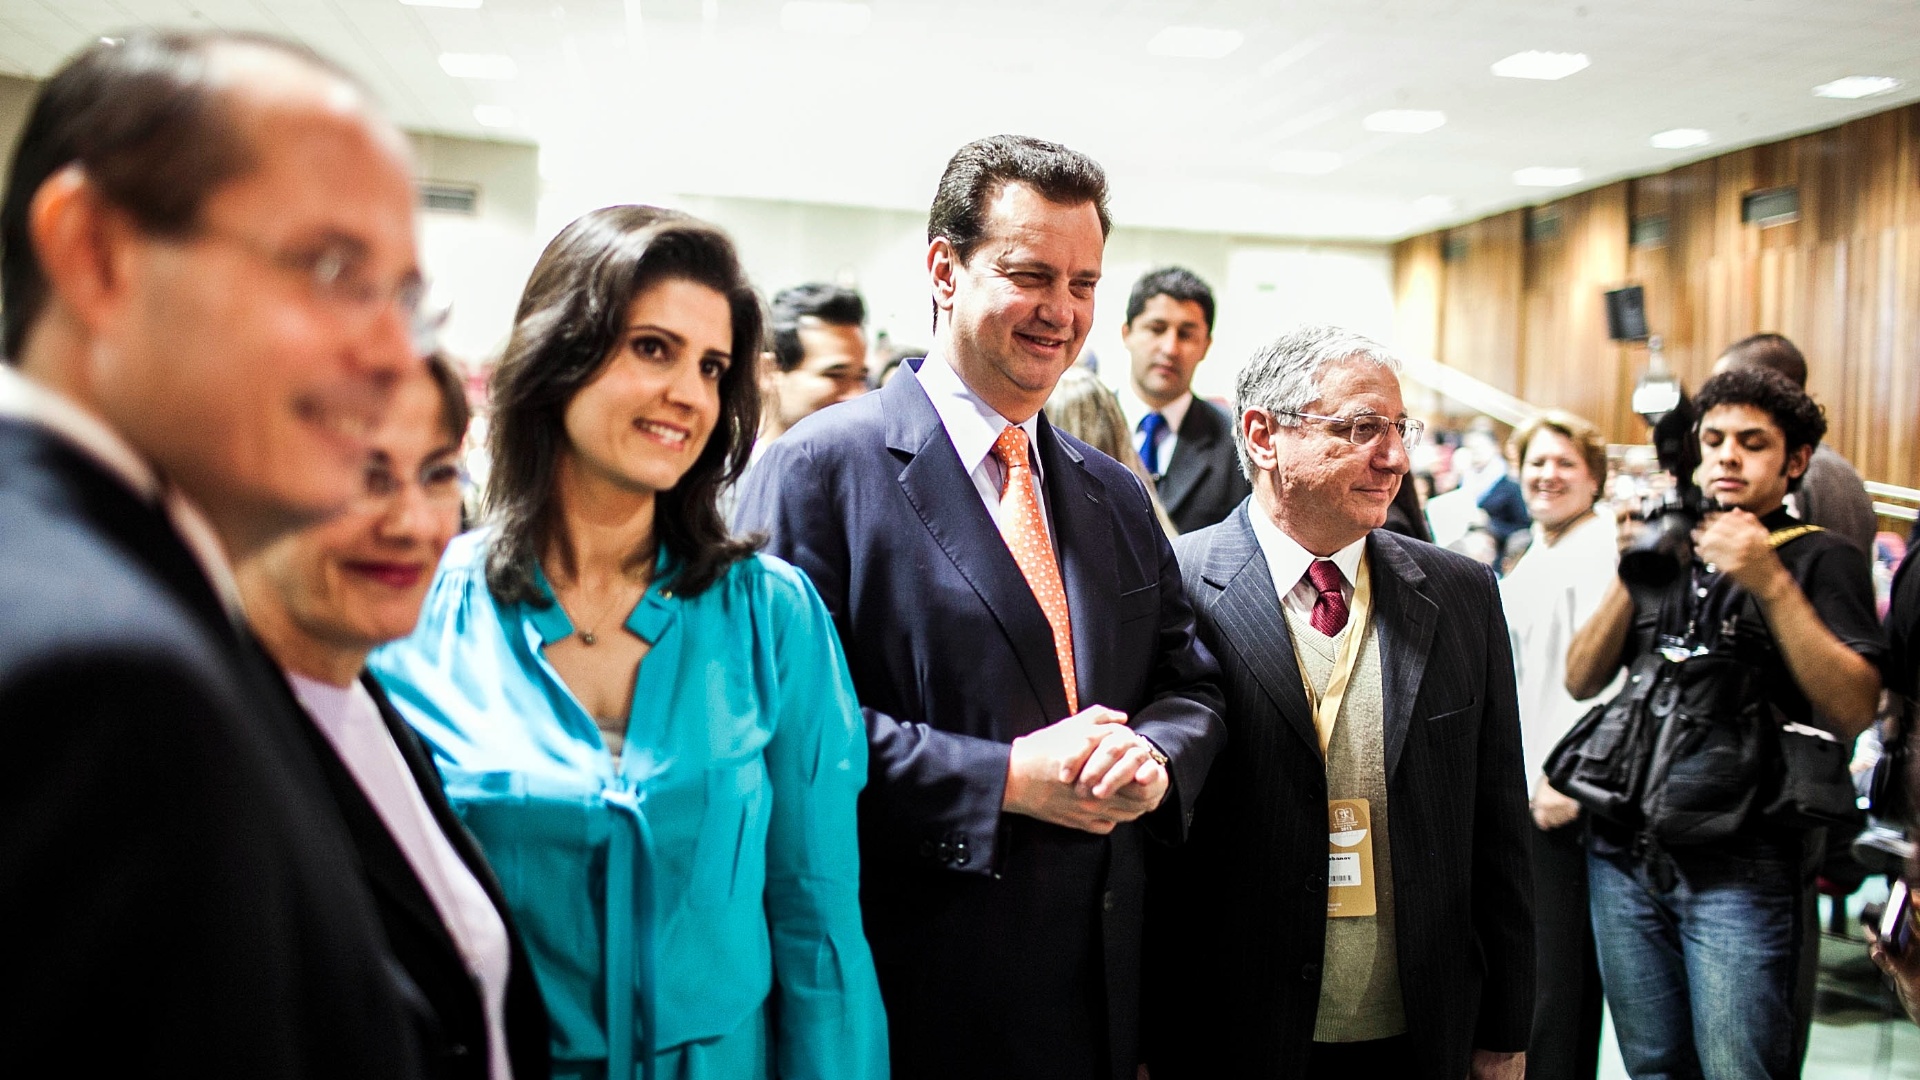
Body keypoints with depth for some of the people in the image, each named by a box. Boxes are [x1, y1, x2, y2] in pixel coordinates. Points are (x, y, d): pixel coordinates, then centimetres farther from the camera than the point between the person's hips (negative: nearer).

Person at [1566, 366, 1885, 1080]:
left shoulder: (1820, 559, 3)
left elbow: (1853, 711, -11)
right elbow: (1581, 681, 8)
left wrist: (1771, 584, -19)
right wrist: (1632, 578, -6)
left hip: (1740, 865, -4)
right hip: (1624, 852, 4)